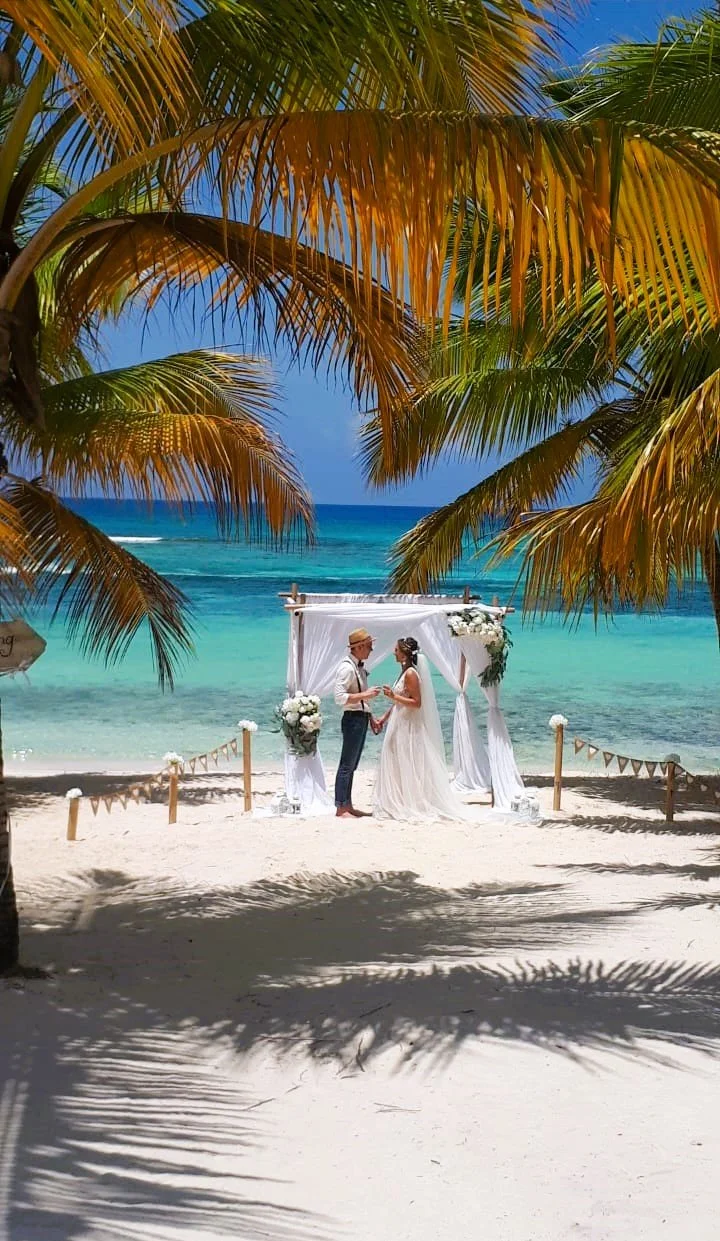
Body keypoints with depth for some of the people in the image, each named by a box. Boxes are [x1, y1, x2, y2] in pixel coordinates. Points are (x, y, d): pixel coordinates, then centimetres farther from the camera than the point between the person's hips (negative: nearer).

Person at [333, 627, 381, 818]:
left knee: (352, 765, 14)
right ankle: (341, 808, -4)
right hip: (353, 718, -10)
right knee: (347, 765, -6)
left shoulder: (360, 666, 14)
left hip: (362, 718, 10)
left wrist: (371, 718, 21)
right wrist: (365, 695, -25)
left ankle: (348, 806, 20)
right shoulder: (347, 668, -16)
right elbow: (340, 697, -24)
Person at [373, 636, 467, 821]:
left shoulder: (411, 674, -17)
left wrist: (393, 696, -22)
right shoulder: (405, 672, 12)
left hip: (408, 728, -10)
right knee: (397, 768, 12)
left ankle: (412, 807, 3)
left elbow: (416, 702, -21)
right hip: (400, 726, 10)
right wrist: (385, 717, 19)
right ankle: (399, 805, 17)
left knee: (409, 769, -3)